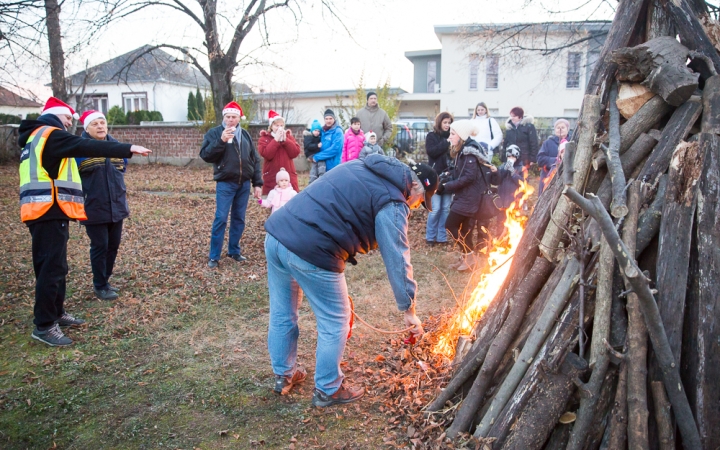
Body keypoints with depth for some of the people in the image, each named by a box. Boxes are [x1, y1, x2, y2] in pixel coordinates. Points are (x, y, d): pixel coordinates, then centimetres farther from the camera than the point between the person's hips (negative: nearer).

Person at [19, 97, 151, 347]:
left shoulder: (37, 137, 24)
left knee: (53, 264, 16)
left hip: (46, 213, 10)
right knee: (52, 267, -9)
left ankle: (56, 313, 27)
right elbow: (88, 147, -19)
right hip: (49, 212, -10)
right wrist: (128, 148, -22)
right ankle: (44, 325, -4)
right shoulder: (50, 134, -8)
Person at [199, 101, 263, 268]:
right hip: (225, 184, -4)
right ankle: (214, 256, 2)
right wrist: (221, 141, -23)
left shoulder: (245, 135, 11)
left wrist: (257, 183, 6)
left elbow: (255, 160, 12)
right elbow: (205, 155, -11)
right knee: (221, 219, -6)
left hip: (244, 184, 4)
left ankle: (234, 250, 23)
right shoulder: (214, 133, 0)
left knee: (239, 219, 10)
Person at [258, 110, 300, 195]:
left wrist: (285, 140, -8)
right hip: (271, 177, -2)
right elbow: (266, 154, -13)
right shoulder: (264, 138, 4)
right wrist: (276, 140, -11)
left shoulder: (289, 136, 14)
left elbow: (295, 153, -1)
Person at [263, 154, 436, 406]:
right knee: (335, 322, 11)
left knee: (282, 314, 23)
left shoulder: (362, 167, 19)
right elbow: (397, 260, -8)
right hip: (310, 252, -9)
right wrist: (409, 310, 0)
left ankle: (283, 375, 42)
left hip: (277, 231, 9)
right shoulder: (391, 204, -6)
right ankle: (327, 390, 27)